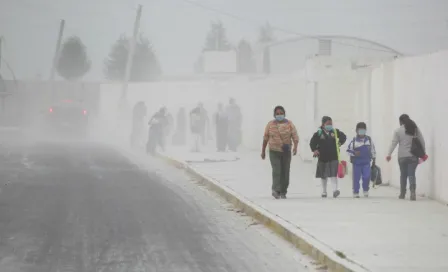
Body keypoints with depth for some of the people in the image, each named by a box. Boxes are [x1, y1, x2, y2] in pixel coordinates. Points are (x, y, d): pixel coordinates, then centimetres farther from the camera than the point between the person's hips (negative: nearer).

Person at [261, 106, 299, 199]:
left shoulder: (289, 124, 1)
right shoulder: (270, 124, 4)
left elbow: (295, 136, -8)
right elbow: (265, 138, 11)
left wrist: (295, 146, -26)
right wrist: (263, 151, 13)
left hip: (286, 152, 1)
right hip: (274, 152, -1)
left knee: (285, 172, 3)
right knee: (276, 170, -17)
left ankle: (283, 192, 14)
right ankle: (276, 190, -28)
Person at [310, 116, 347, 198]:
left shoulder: (335, 132, 0)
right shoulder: (319, 133, -7)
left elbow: (343, 137, 16)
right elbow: (312, 142, -2)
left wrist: (340, 143, 2)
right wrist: (314, 150, -15)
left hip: (333, 157, 0)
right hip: (323, 157, 0)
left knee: (334, 173, -13)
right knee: (323, 175, 11)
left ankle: (335, 189, -19)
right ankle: (324, 191, 23)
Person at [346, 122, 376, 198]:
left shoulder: (369, 140, 4)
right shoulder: (354, 141, -3)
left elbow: (373, 150, 11)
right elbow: (348, 150, 0)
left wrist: (373, 160, 12)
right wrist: (354, 153, -19)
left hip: (366, 162, 1)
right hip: (356, 162, -1)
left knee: (367, 176, -10)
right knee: (356, 178, 1)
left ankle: (365, 190, 12)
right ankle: (355, 192, 12)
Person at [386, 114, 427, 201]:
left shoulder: (398, 130, -4)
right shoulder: (415, 129, 2)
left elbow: (394, 143, -9)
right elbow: (422, 141, 4)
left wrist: (389, 154, -8)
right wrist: (423, 153, 13)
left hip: (402, 156, -1)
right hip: (413, 156, 1)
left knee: (403, 174, 13)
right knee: (412, 174, -1)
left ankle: (402, 194, 21)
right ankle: (412, 191, -21)